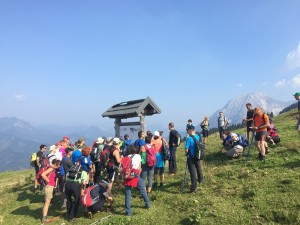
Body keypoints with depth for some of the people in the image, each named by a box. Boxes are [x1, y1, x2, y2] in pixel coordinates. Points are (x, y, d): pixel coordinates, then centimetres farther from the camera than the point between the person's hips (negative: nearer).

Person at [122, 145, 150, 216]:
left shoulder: (126, 158, 2)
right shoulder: (138, 156, 3)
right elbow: (139, 168, 4)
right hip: (136, 176, 1)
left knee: (128, 194, 5)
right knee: (143, 190, 19)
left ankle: (128, 211, 3)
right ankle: (147, 204, 35)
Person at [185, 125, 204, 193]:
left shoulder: (189, 138, -22)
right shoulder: (198, 137, -3)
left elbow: (186, 150, -21)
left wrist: (186, 153, -1)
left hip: (191, 157, -6)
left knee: (192, 171, -1)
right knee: (198, 167, 28)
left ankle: (194, 187, 3)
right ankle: (200, 179, 52)